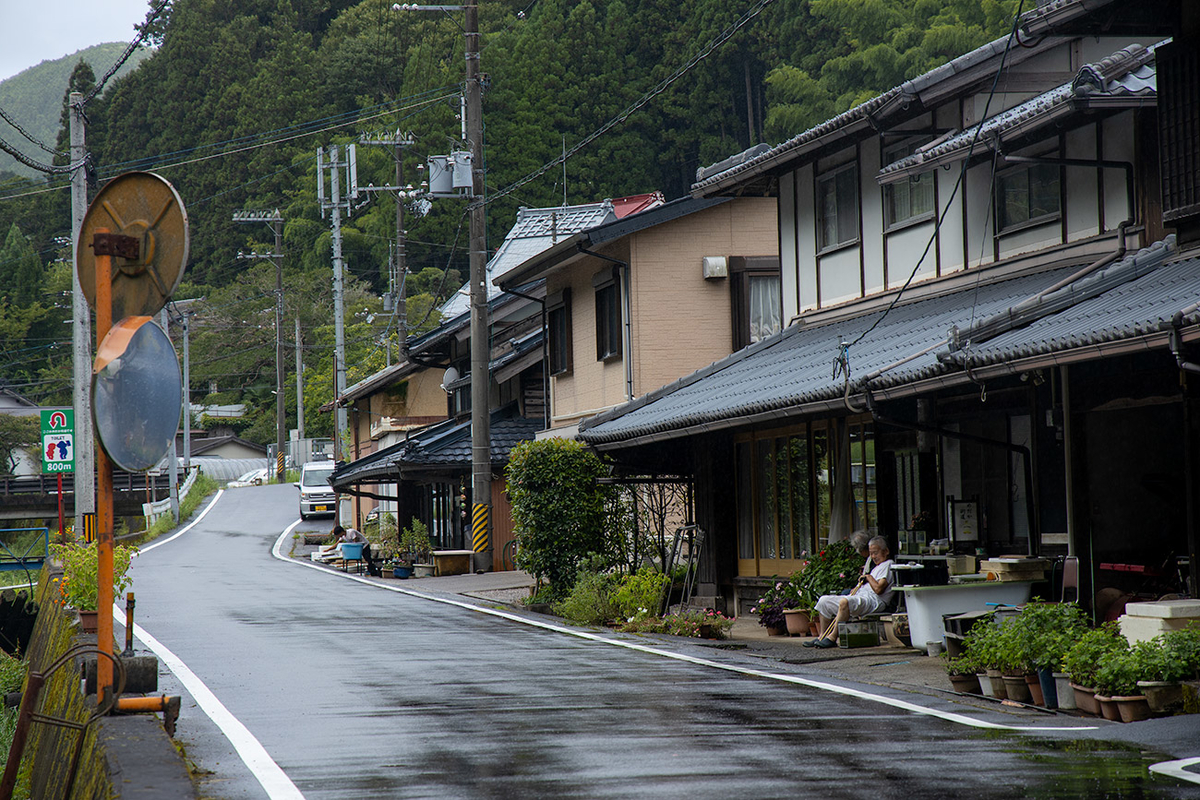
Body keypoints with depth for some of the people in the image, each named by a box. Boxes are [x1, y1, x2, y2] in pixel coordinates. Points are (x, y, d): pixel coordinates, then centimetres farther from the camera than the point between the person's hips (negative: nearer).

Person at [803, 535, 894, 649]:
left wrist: (868, 576, -2)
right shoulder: (876, 566, 29)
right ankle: (822, 637, 6)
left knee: (845, 602, -40)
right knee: (824, 601, 8)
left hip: (872, 601, -11)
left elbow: (878, 589, -16)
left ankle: (832, 639, -35)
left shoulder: (888, 565, -2)